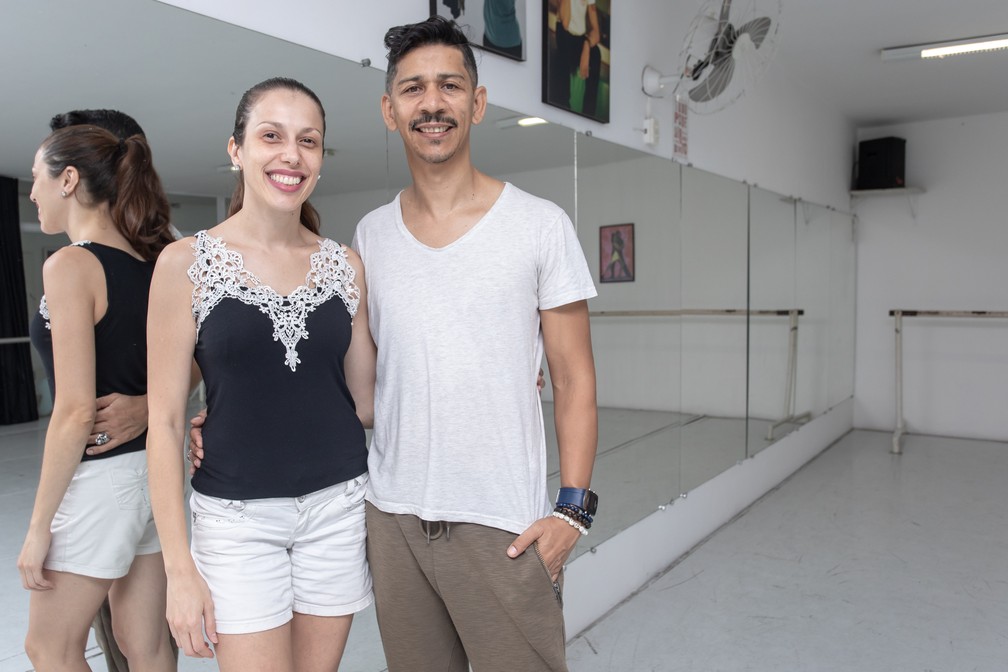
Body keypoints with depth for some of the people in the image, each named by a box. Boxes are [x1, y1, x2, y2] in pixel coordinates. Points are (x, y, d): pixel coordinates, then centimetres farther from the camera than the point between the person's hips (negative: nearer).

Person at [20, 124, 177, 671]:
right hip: (153, 466, 8)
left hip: (100, 478, -7)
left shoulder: (70, 265, -15)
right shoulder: (153, 265, 7)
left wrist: (39, 525, -13)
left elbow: (76, 411, -19)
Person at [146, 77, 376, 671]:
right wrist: (179, 567, -7)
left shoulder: (346, 265, 1)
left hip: (338, 507, 3)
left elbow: (365, 402, 6)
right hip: (237, 516, -2)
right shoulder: (186, 263, -7)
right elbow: (166, 421, -6)